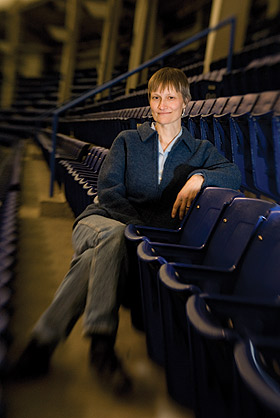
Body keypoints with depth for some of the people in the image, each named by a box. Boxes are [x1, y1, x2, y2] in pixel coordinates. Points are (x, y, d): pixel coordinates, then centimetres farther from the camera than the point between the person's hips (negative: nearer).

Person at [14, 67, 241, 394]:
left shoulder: (199, 150, 16)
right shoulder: (128, 140, 14)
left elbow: (233, 173, -4)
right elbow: (108, 190, 1)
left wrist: (199, 177, -26)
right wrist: (141, 225, -14)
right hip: (100, 219, 0)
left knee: (94, 259, -35)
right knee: (115, 235, -38)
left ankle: (45, 337, -32)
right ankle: (101, 345, -44)